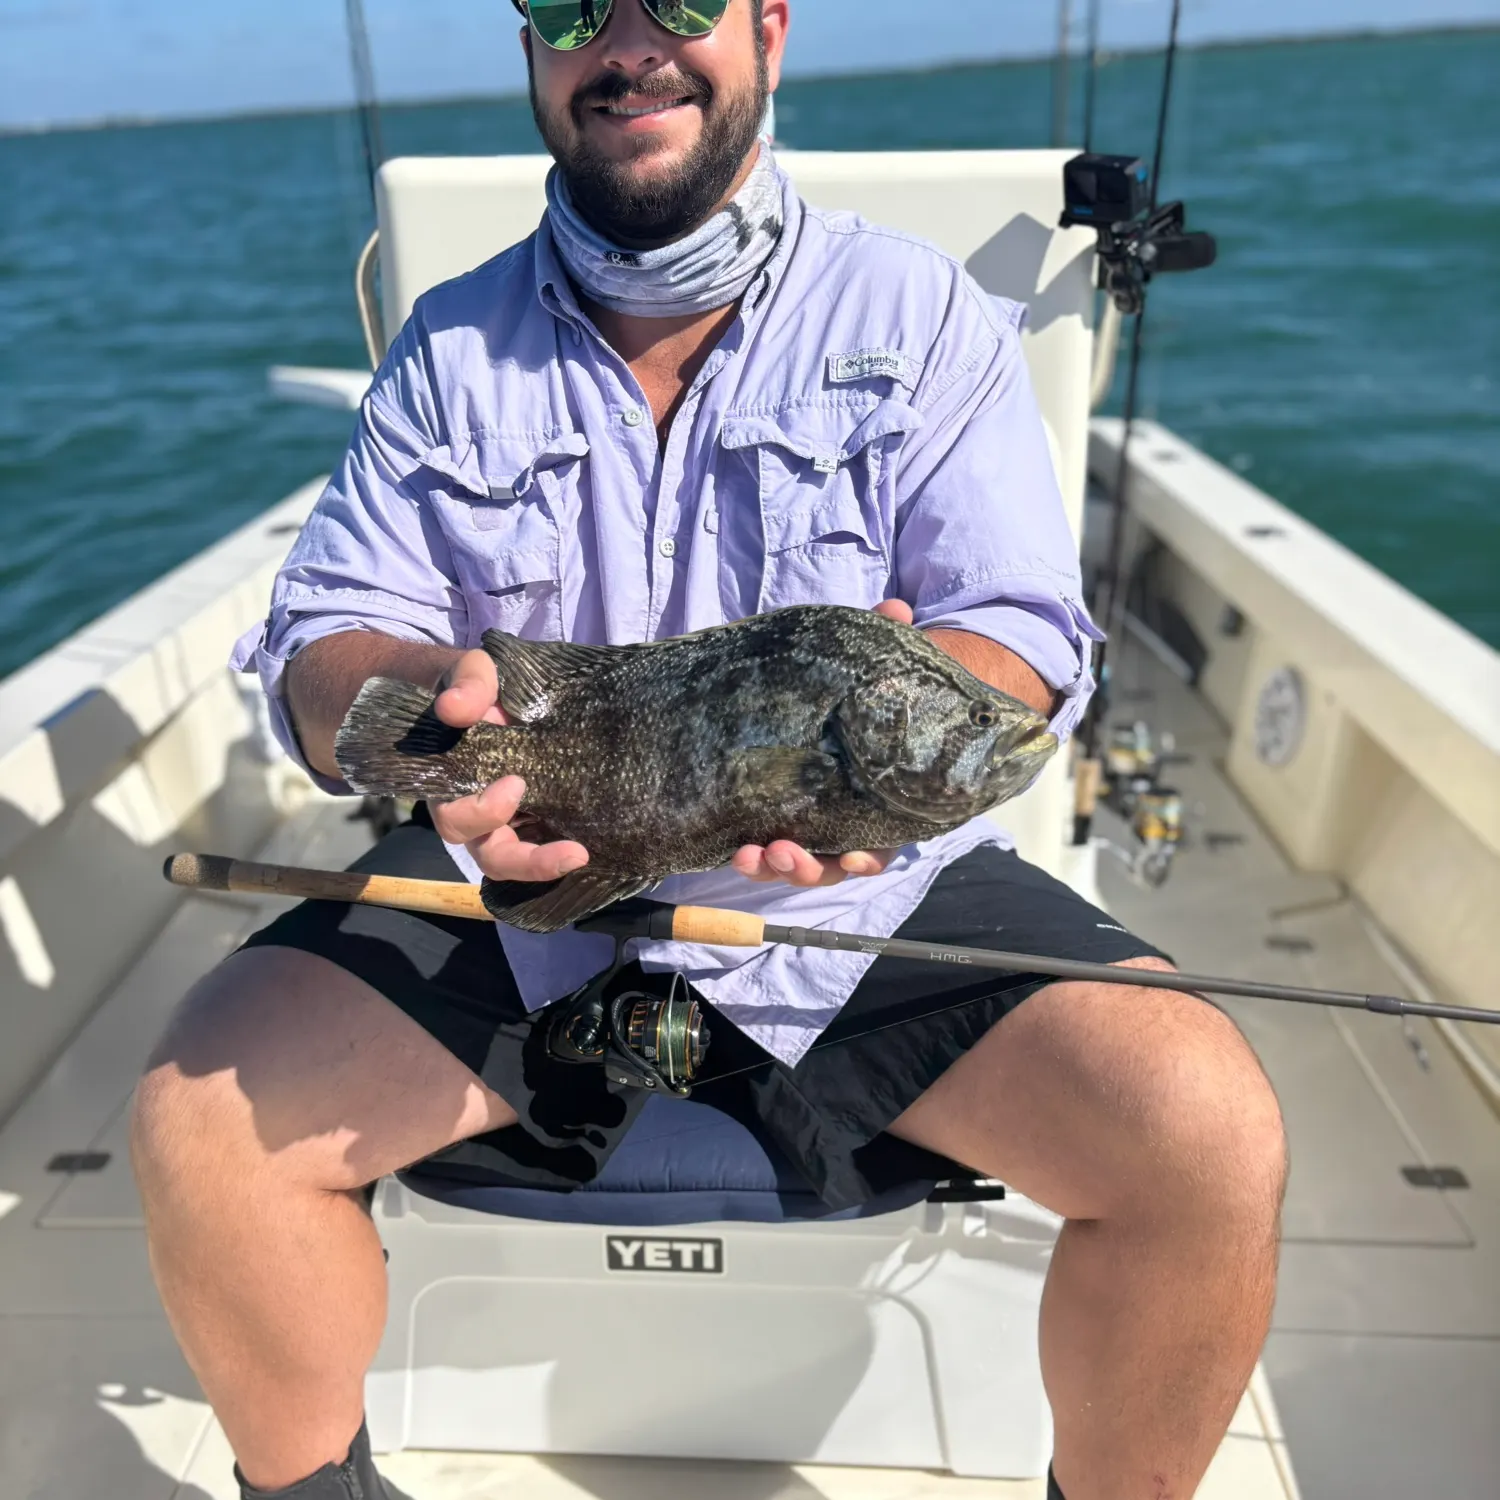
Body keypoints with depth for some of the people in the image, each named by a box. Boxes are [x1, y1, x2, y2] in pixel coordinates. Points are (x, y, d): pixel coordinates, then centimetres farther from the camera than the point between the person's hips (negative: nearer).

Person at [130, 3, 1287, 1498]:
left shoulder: (920, 313, 3)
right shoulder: (452, 348, 8)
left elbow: (1023, 637, -5)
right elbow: (319, 648, 1)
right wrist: (431, 695, -23)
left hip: (869, 891, -1)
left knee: (1209, 1133, -20)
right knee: (198, 1112, -16)